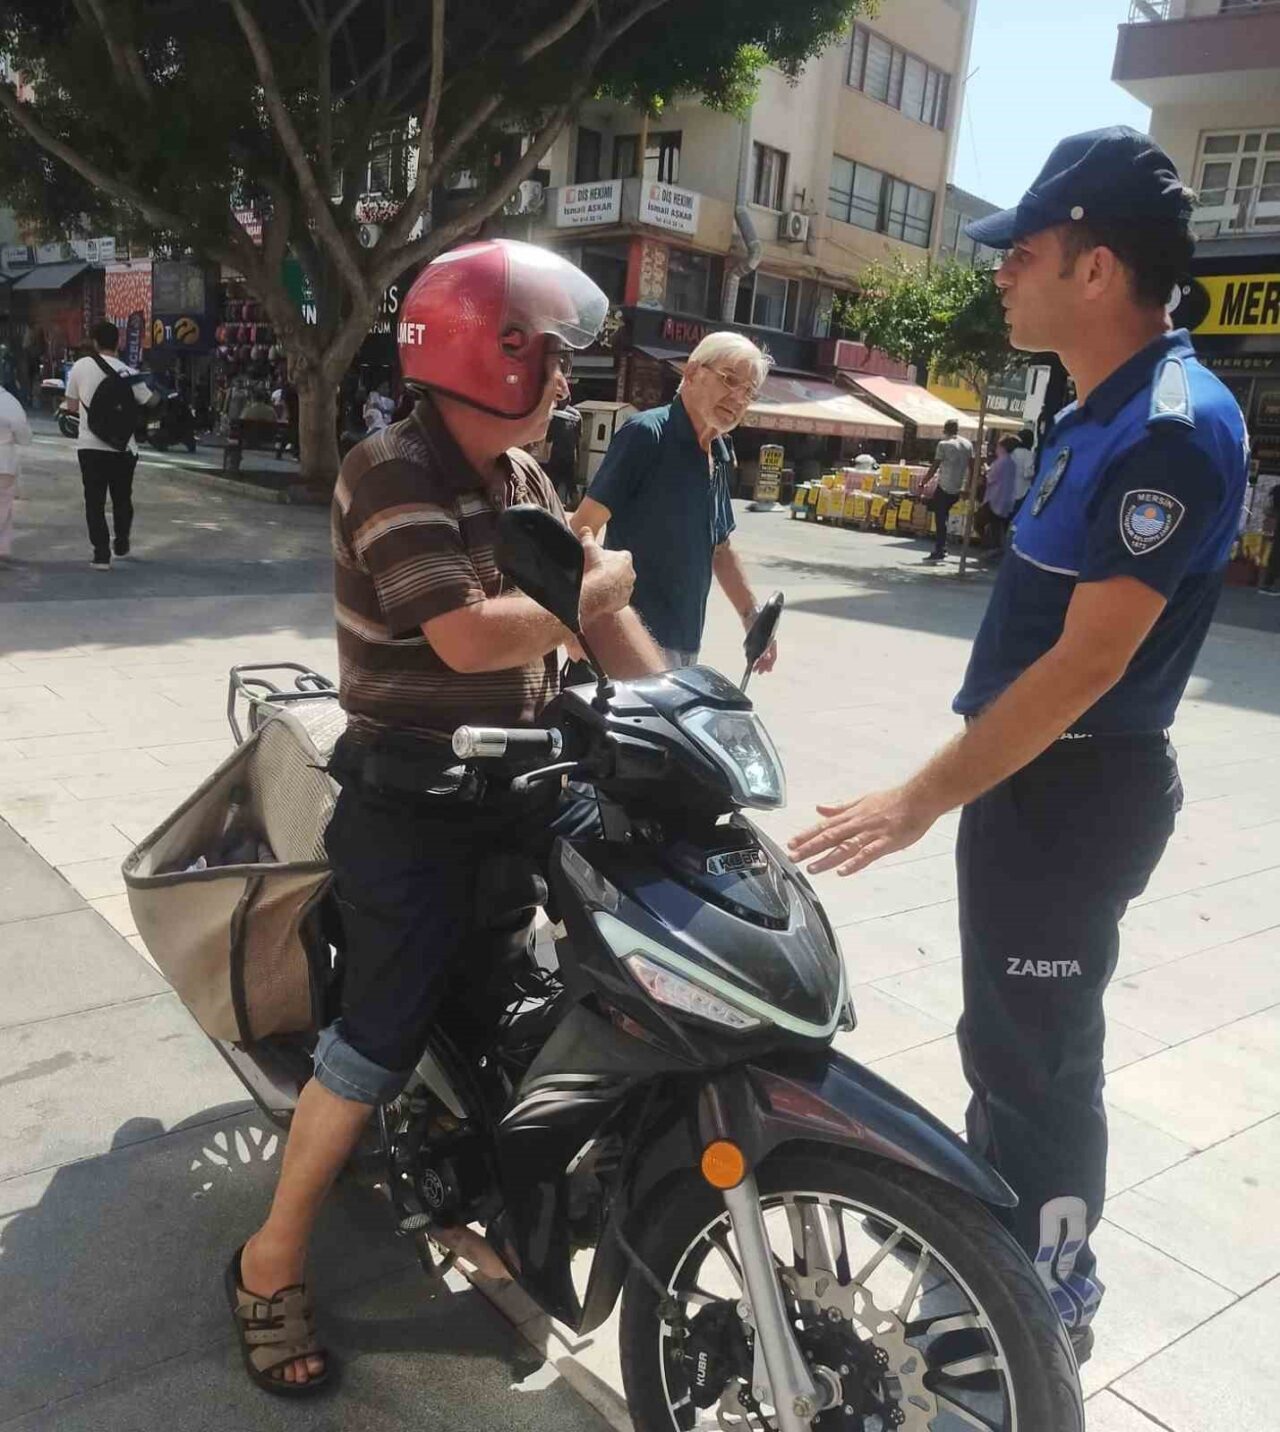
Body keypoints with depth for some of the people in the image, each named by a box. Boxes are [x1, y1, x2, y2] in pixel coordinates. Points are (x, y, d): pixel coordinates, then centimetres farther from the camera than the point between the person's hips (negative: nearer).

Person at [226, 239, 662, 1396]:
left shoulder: (521, 475, 8)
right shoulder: (390, 474, -18)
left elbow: (599, 609, 8)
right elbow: (469, 637, -31)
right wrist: (596, 585, -15)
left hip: (523, 773, 8)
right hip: (413, 799, -8)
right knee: (381, 1038, -9)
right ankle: (270, 1266, 13)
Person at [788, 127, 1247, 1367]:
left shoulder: (1172, 428, -21)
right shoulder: (1100, 414, 11)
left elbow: (1088, 663, -25)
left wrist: (918, 801, -24)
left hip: (1076, 790, -10)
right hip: (1026, 771, 10)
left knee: (1037, 1055, 5)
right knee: (1007, 1036, 21)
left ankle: (1048, 1303, 27)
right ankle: (993, 1253, 41)